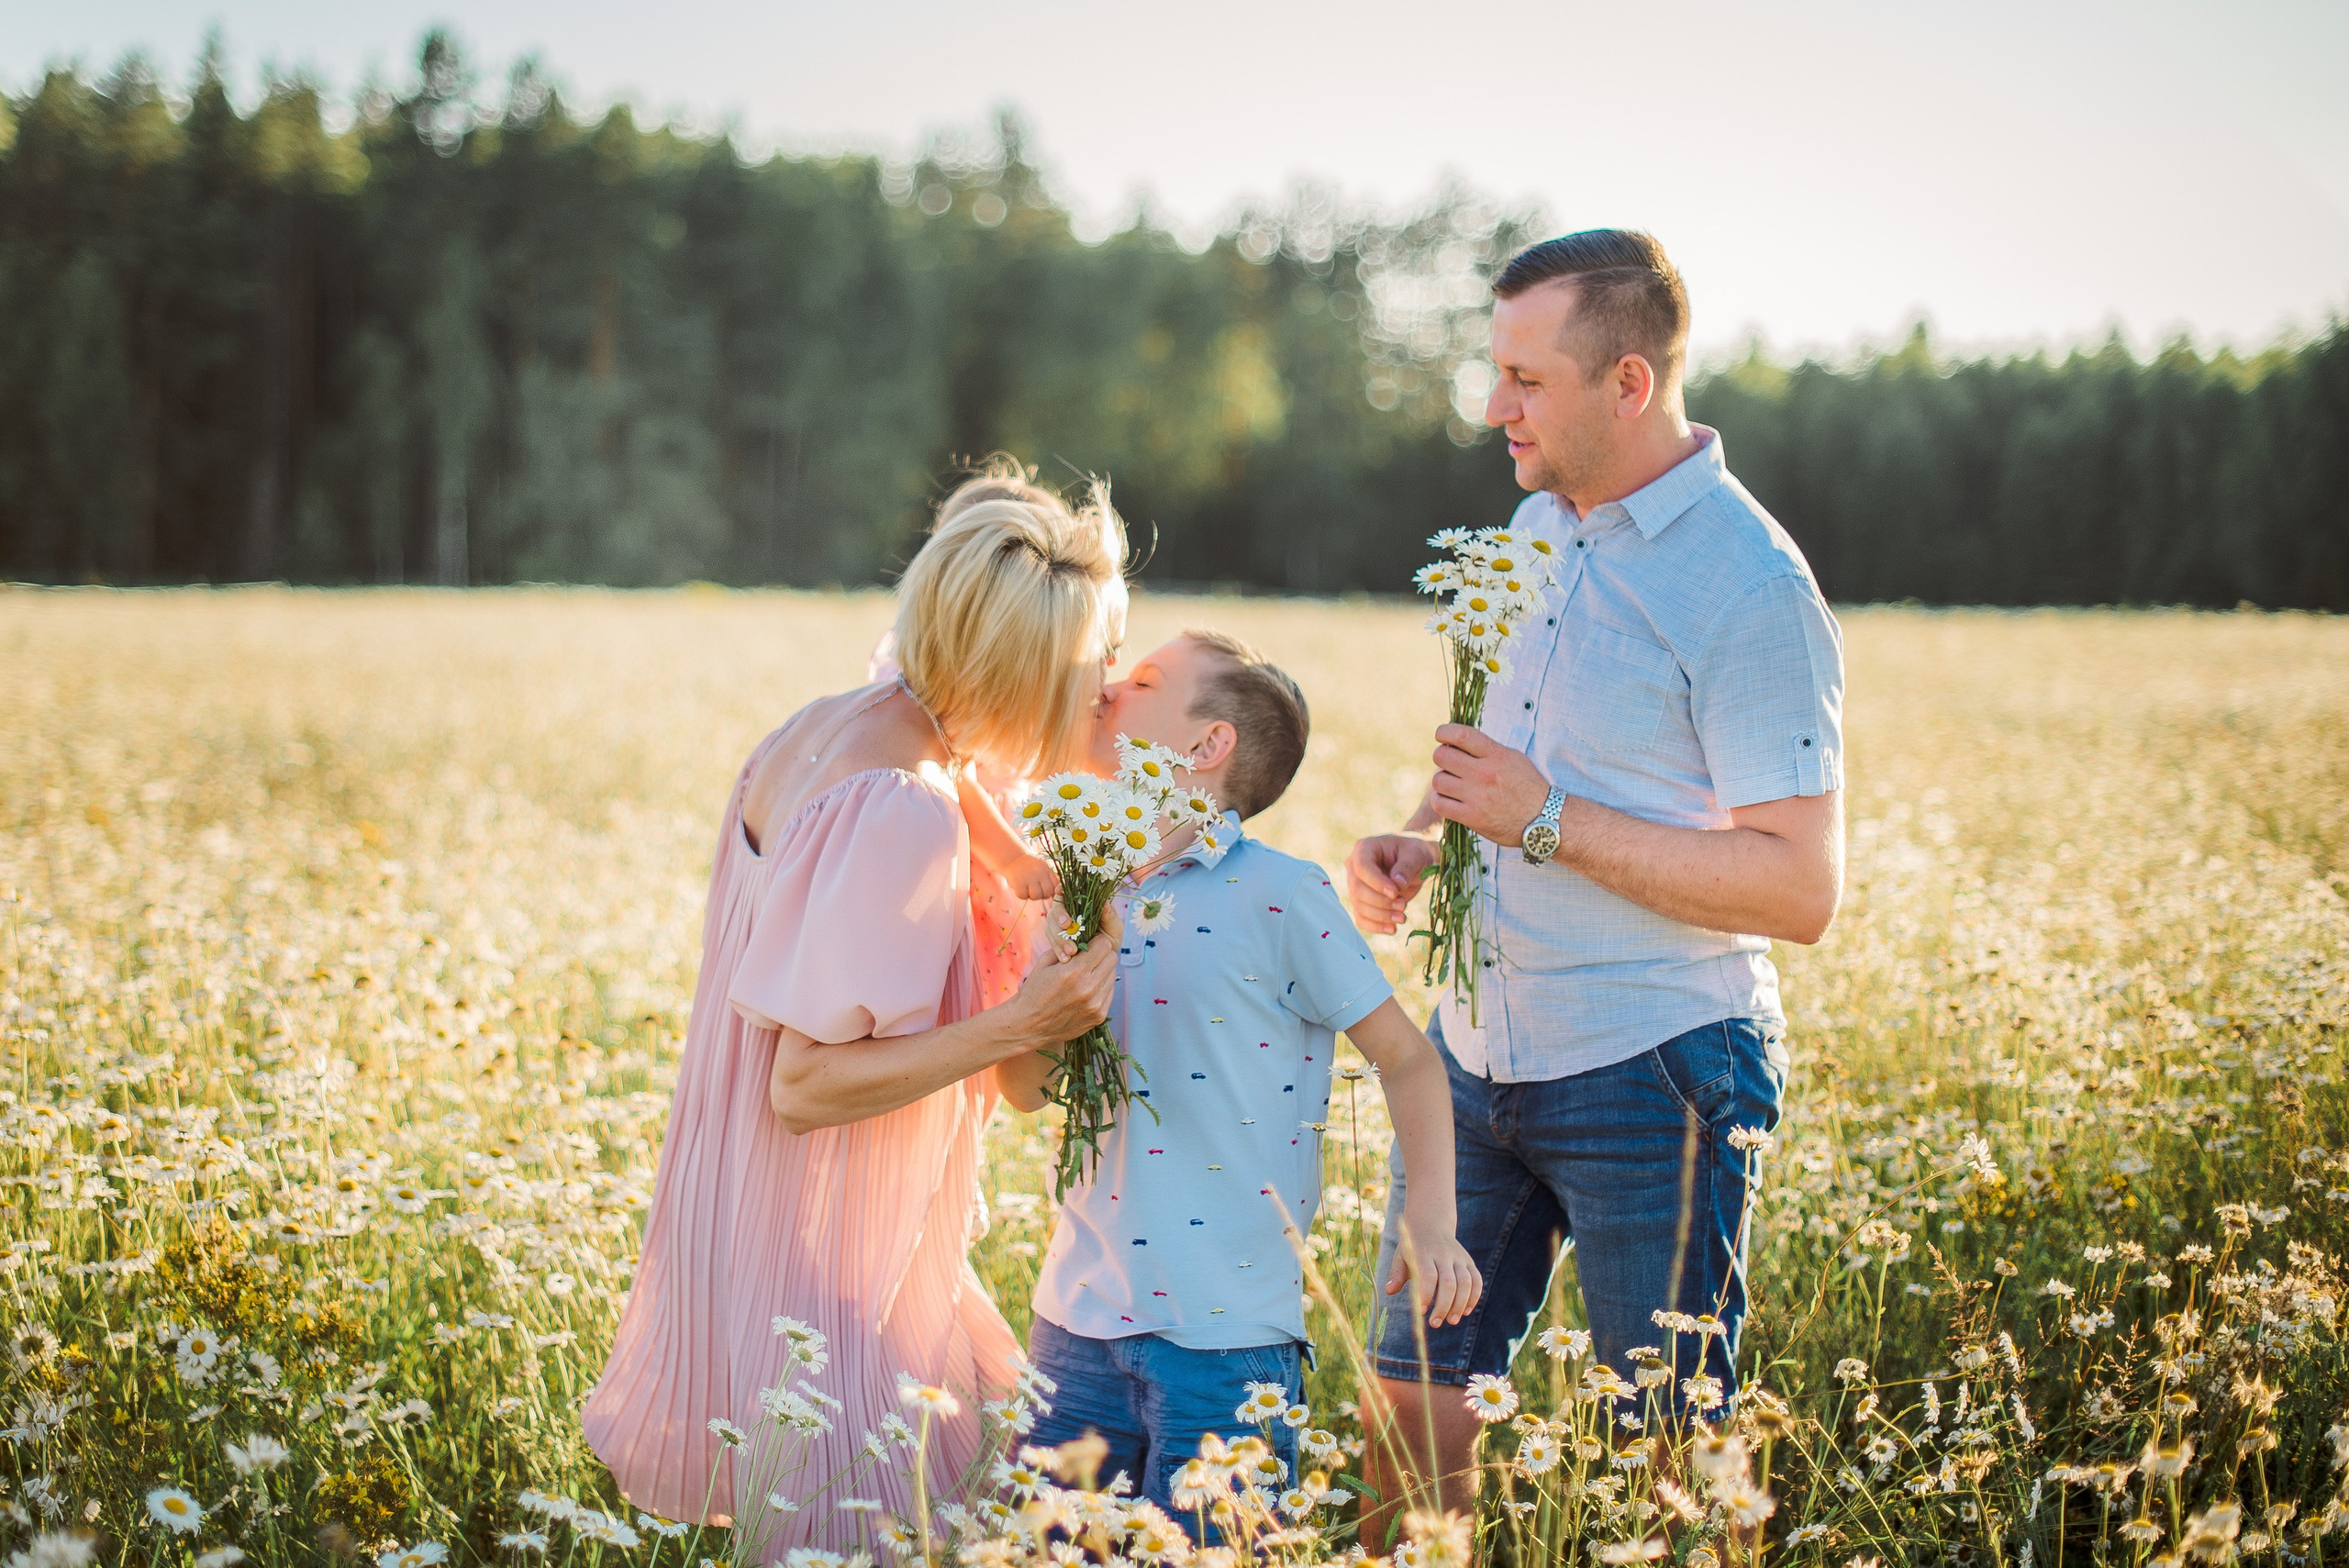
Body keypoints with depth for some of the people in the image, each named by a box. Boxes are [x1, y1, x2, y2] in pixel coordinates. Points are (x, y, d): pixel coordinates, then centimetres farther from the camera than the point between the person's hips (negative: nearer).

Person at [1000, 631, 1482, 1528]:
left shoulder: (1280, 898, -7)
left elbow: (1405, 1058, -3)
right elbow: (1028, 1089, 11)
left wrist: (1430, 1221, -14)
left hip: (1225, 1339, -5)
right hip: (1078, 1322, 5)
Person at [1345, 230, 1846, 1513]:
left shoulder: (1751, 590, -16)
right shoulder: (1532, 528, 9)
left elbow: (1800, 890, -19)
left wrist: (1548, 820, -21)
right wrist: (1413, 848, 2)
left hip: (1651, 1073, -7)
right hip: (1478, 1055, 7)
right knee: (1412, 1405, 12)